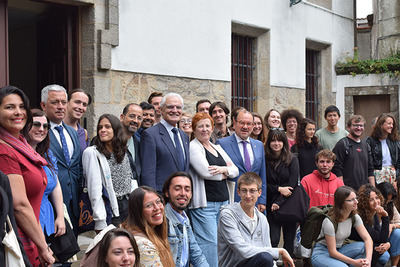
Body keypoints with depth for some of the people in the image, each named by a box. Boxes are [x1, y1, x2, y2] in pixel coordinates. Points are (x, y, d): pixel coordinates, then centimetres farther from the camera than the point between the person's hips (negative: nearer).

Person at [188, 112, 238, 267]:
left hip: (223, 202, 7)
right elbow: (205, 172, -15)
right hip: (204, 204, -7)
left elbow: (235, 170, 13)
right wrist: (226, 170, 0)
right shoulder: (193, 147, -3)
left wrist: (223, 169, -9)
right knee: (209, 242, -12)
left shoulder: (217, 148, 19)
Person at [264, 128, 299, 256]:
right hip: (271, 206, -1)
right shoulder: (264, 160, 1)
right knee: (273, 239, -6)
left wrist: (279, 202, -13)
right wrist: (279, 189, -13)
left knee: (289, 239, 6)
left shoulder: (292, 160, 2)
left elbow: (292, 184, -4)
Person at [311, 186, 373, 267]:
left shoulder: (354, 217, -5)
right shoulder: (329, 221, -25)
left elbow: (367, 239, -10)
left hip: (339, 250, 7)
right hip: (321, 253, -7)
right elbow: (332, 252, -22)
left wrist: (368, 260, -28)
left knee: (364, 247, -18)